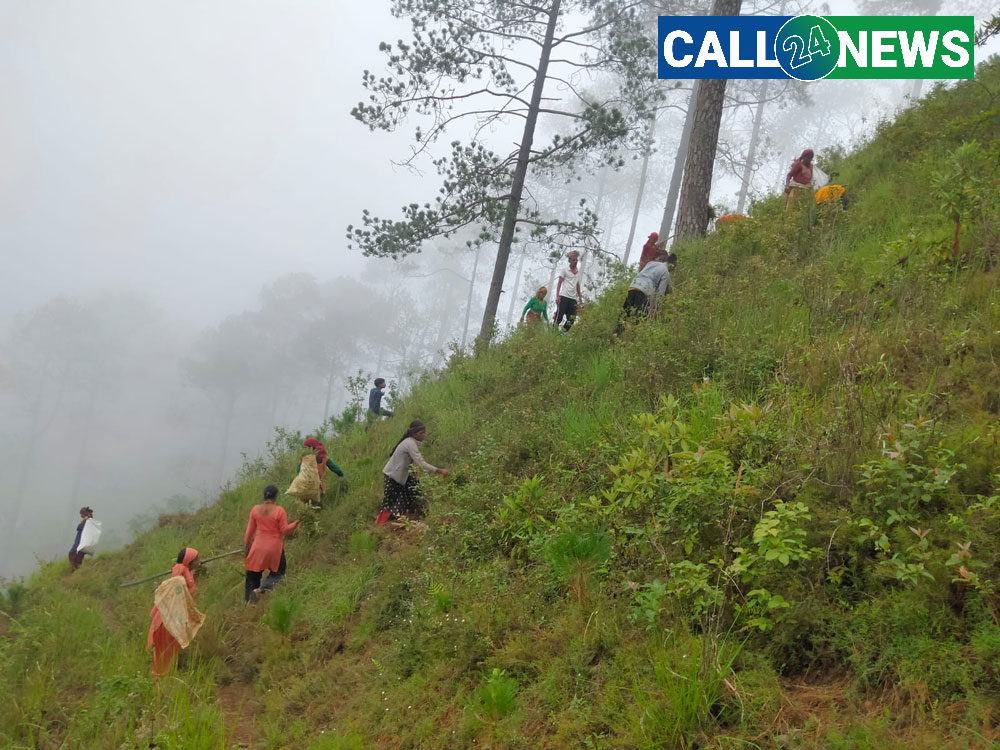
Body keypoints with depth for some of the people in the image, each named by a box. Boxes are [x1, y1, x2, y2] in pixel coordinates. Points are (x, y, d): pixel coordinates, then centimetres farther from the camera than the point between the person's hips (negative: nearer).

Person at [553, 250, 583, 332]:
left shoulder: (578, 271, 16)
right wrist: (557, 296, -11)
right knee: (559, 316, -9)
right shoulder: (565, 269, 2)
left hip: (573, 298, 5)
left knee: (572, 319, -1)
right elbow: (559, 283, -1)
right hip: (564, 297, -5)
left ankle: (563, 333, 7)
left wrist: (580, 297, 21)